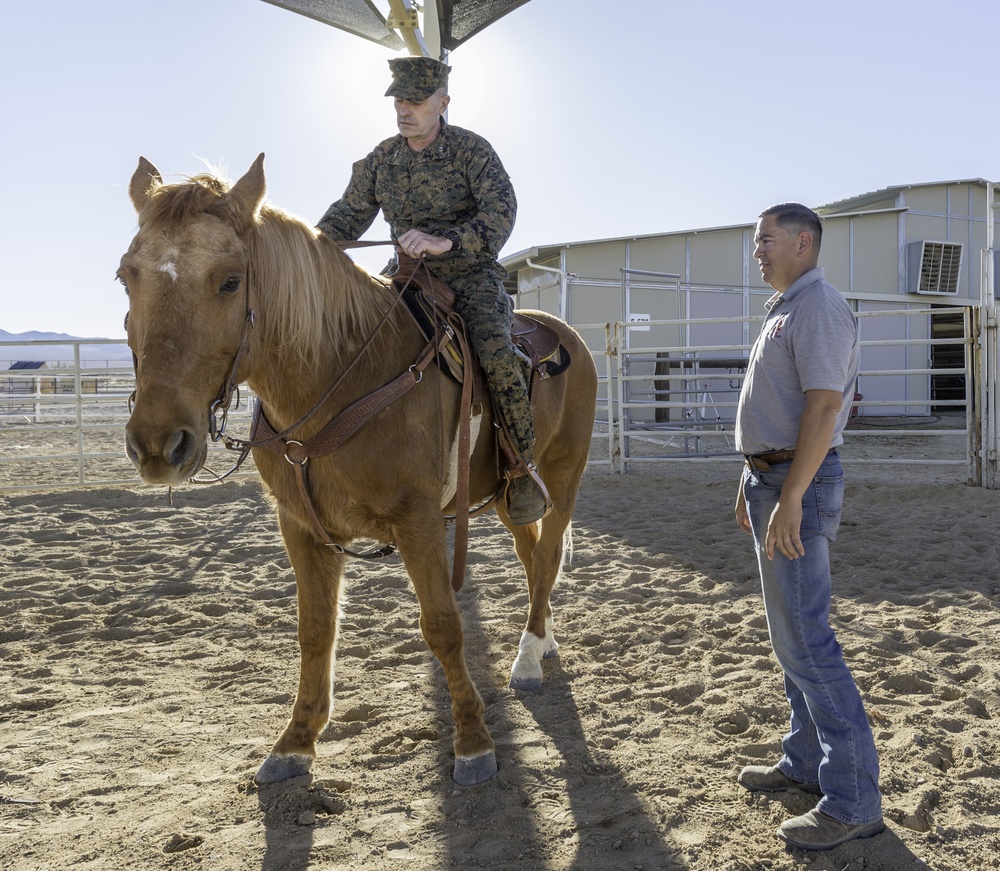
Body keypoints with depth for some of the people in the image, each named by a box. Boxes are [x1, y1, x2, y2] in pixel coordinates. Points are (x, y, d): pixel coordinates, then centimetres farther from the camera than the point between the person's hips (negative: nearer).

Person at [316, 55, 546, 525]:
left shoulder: (472, 150, -8)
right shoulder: (381, 160, 7)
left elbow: (501, 210, -21)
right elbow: (349, 213, 10)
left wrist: (446, 241, -38)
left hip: (469, 275, -5)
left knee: (495, 355, -29)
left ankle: (522, 466, -14)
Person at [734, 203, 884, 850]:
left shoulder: (819, 308, -14)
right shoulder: (784, 312, 18)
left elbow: (823, 408, -23)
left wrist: (790, 498, -26)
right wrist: (754, 482, 20)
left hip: (799, 484, -11)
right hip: (773, 479, 11)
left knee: (806, 640, -10)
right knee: (794, 634, 15)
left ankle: (854, 801, -3)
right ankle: (806, 763, 26)